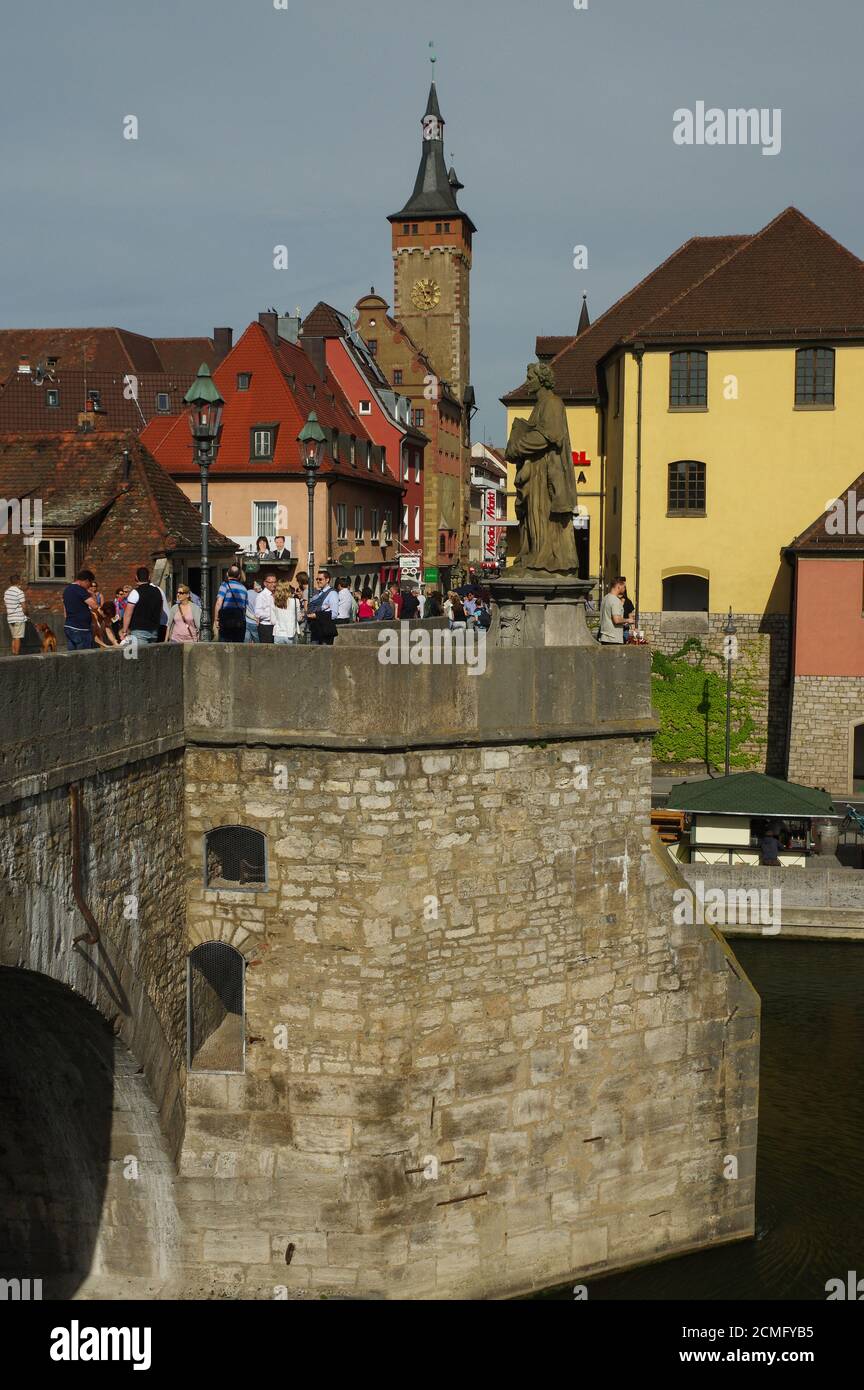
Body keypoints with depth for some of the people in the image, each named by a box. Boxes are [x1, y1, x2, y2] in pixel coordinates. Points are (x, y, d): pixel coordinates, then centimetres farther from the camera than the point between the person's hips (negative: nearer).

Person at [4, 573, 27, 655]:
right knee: (18, 638, -4)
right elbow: (23, 607, -12)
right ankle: (17, 655, -5)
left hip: (10, 618, 7)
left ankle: (14, 654, 11)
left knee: (14, 638, 12)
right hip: (19, 618, -7)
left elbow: (7, 605, 12)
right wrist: (26, 613, 4)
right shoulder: (20, 592, -12)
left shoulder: (6, 592, 10)